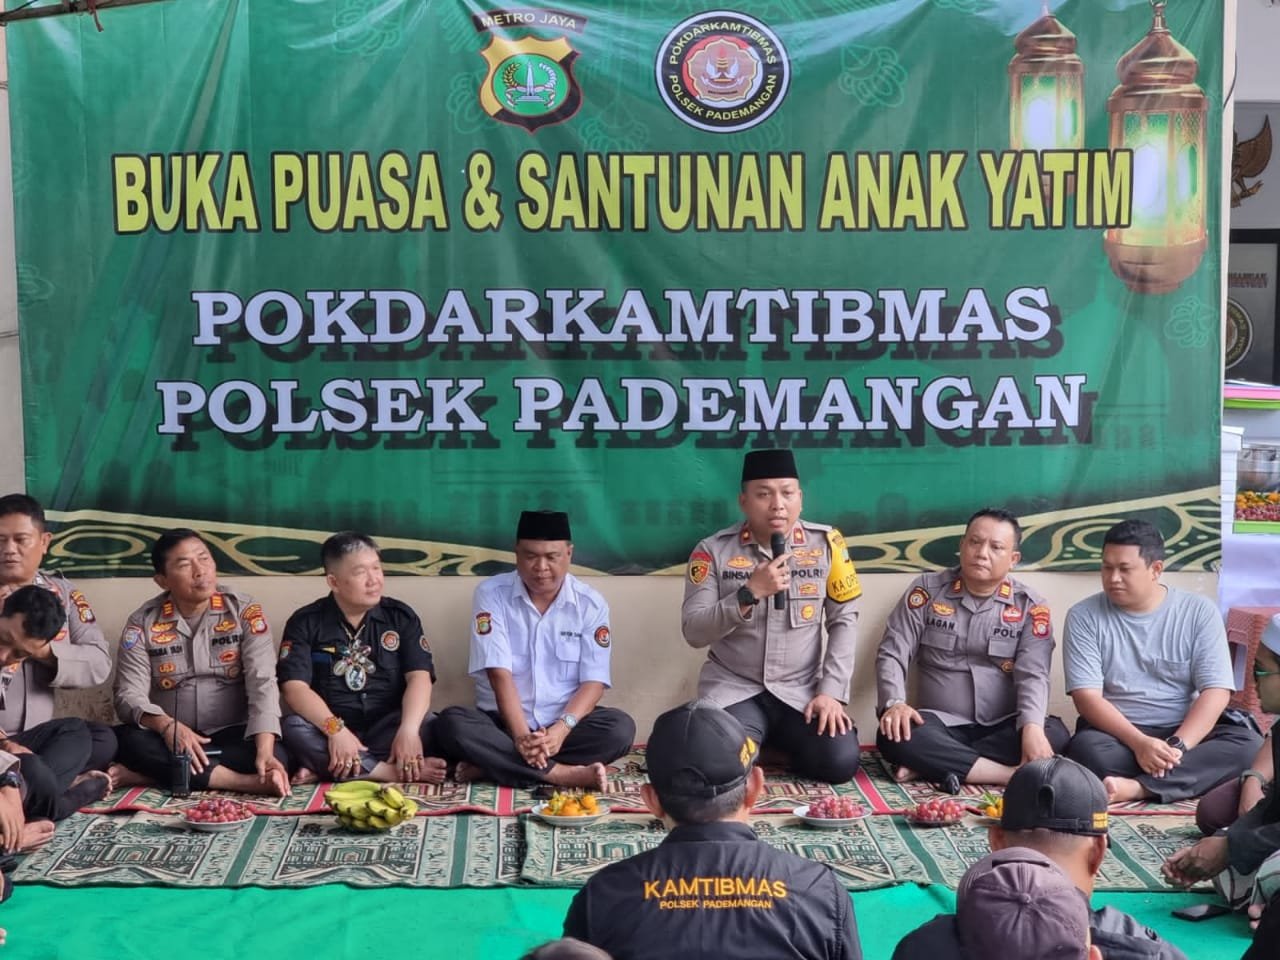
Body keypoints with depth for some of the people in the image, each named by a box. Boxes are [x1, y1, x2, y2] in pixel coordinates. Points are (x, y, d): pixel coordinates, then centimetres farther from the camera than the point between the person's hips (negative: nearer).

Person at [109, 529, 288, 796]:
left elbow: (262, 684, -15)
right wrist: (167, 726, -30)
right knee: (127, 740, -31)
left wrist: (264, 751, -31)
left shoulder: (246, 613, -5)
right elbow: (129, 694, -8)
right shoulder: (142, 622, -1)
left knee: (276, 754, -32)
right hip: (169, 737, 1)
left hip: (231, 736, -1)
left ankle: (149, 774, -27)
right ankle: (246, 782, -33)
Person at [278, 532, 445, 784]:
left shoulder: (401, 616, 2)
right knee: (292, 728, -31)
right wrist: (335, 730, -29)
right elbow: (294, 687, -13)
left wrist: (408, 730, -28)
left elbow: (419, 676, -9)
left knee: (429, 727, -29)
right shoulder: (305, 623, -1)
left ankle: (328, 767, -28)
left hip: (387, 727, 1)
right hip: (329, 726, -1)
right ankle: (396, 771, -30)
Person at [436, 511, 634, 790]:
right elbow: (500, 673, -14)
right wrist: (520, 735, -28)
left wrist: (561, 728, -25)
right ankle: (560, 773, -31)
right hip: (505, 722, -1)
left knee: (620, 728, -28)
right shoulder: (491, 594, -5)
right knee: (453, 722, -29)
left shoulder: (590, 603, -1)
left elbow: (593, 681, -7)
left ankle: (491, 765, -25)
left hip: (563, 723, 1)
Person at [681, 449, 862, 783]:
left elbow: (844, 620, 0)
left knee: (840, 763, -22)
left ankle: (780, 743, 12)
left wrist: (831, 691, -9)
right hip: (733, 689, -1)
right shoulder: (713, 551, -6)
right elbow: (694, 632, -11)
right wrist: (750, 593, -24)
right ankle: (751, 739, 10)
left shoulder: (826, 543, -2)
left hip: (802, 691, 1)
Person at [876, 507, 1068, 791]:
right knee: (893, 737, -31)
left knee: (1055, 735, -30)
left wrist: (1032, 728, -30)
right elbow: (891, 655, -2)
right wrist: (894, 703, -23)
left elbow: (1033, 674, -10)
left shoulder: (1030, 606, 1)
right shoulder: (927, 590, 2)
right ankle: (1016, 775, -32)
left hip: (1004, 728, 1)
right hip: (942, 724, -1)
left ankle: (931, 766, -26)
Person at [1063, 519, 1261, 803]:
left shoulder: (1199, 611, 1)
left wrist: (1177, 746, -23)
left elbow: (1216, 691, -7)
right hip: (1120, 735, -1)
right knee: (1086, 749, -34)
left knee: (1248, 745, -28)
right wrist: (1139, 743, -25)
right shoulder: (1084, 616, -1)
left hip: (1186, 733, 2)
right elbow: (1087, 696, -10)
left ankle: (1136, 788, -34)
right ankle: (1201, 777, -25)